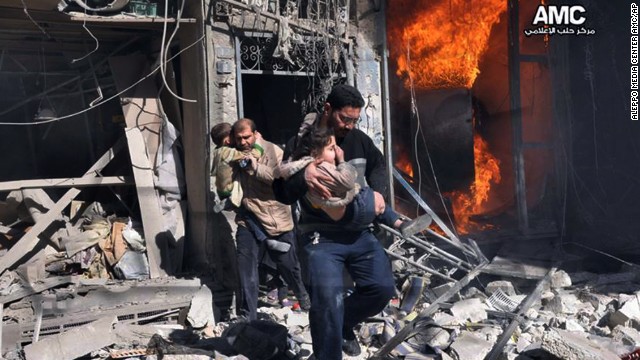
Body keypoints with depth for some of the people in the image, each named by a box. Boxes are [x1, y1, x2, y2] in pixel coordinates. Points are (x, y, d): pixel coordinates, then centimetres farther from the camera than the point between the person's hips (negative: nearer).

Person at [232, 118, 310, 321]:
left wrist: (257, 167, -28)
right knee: (246, 269, -6)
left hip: (276, 218, -2)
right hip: (248, 218, 3)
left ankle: (303, 296, 41)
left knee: (287, 263, 12)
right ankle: (247, 317, 4)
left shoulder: (273, 151, -11)